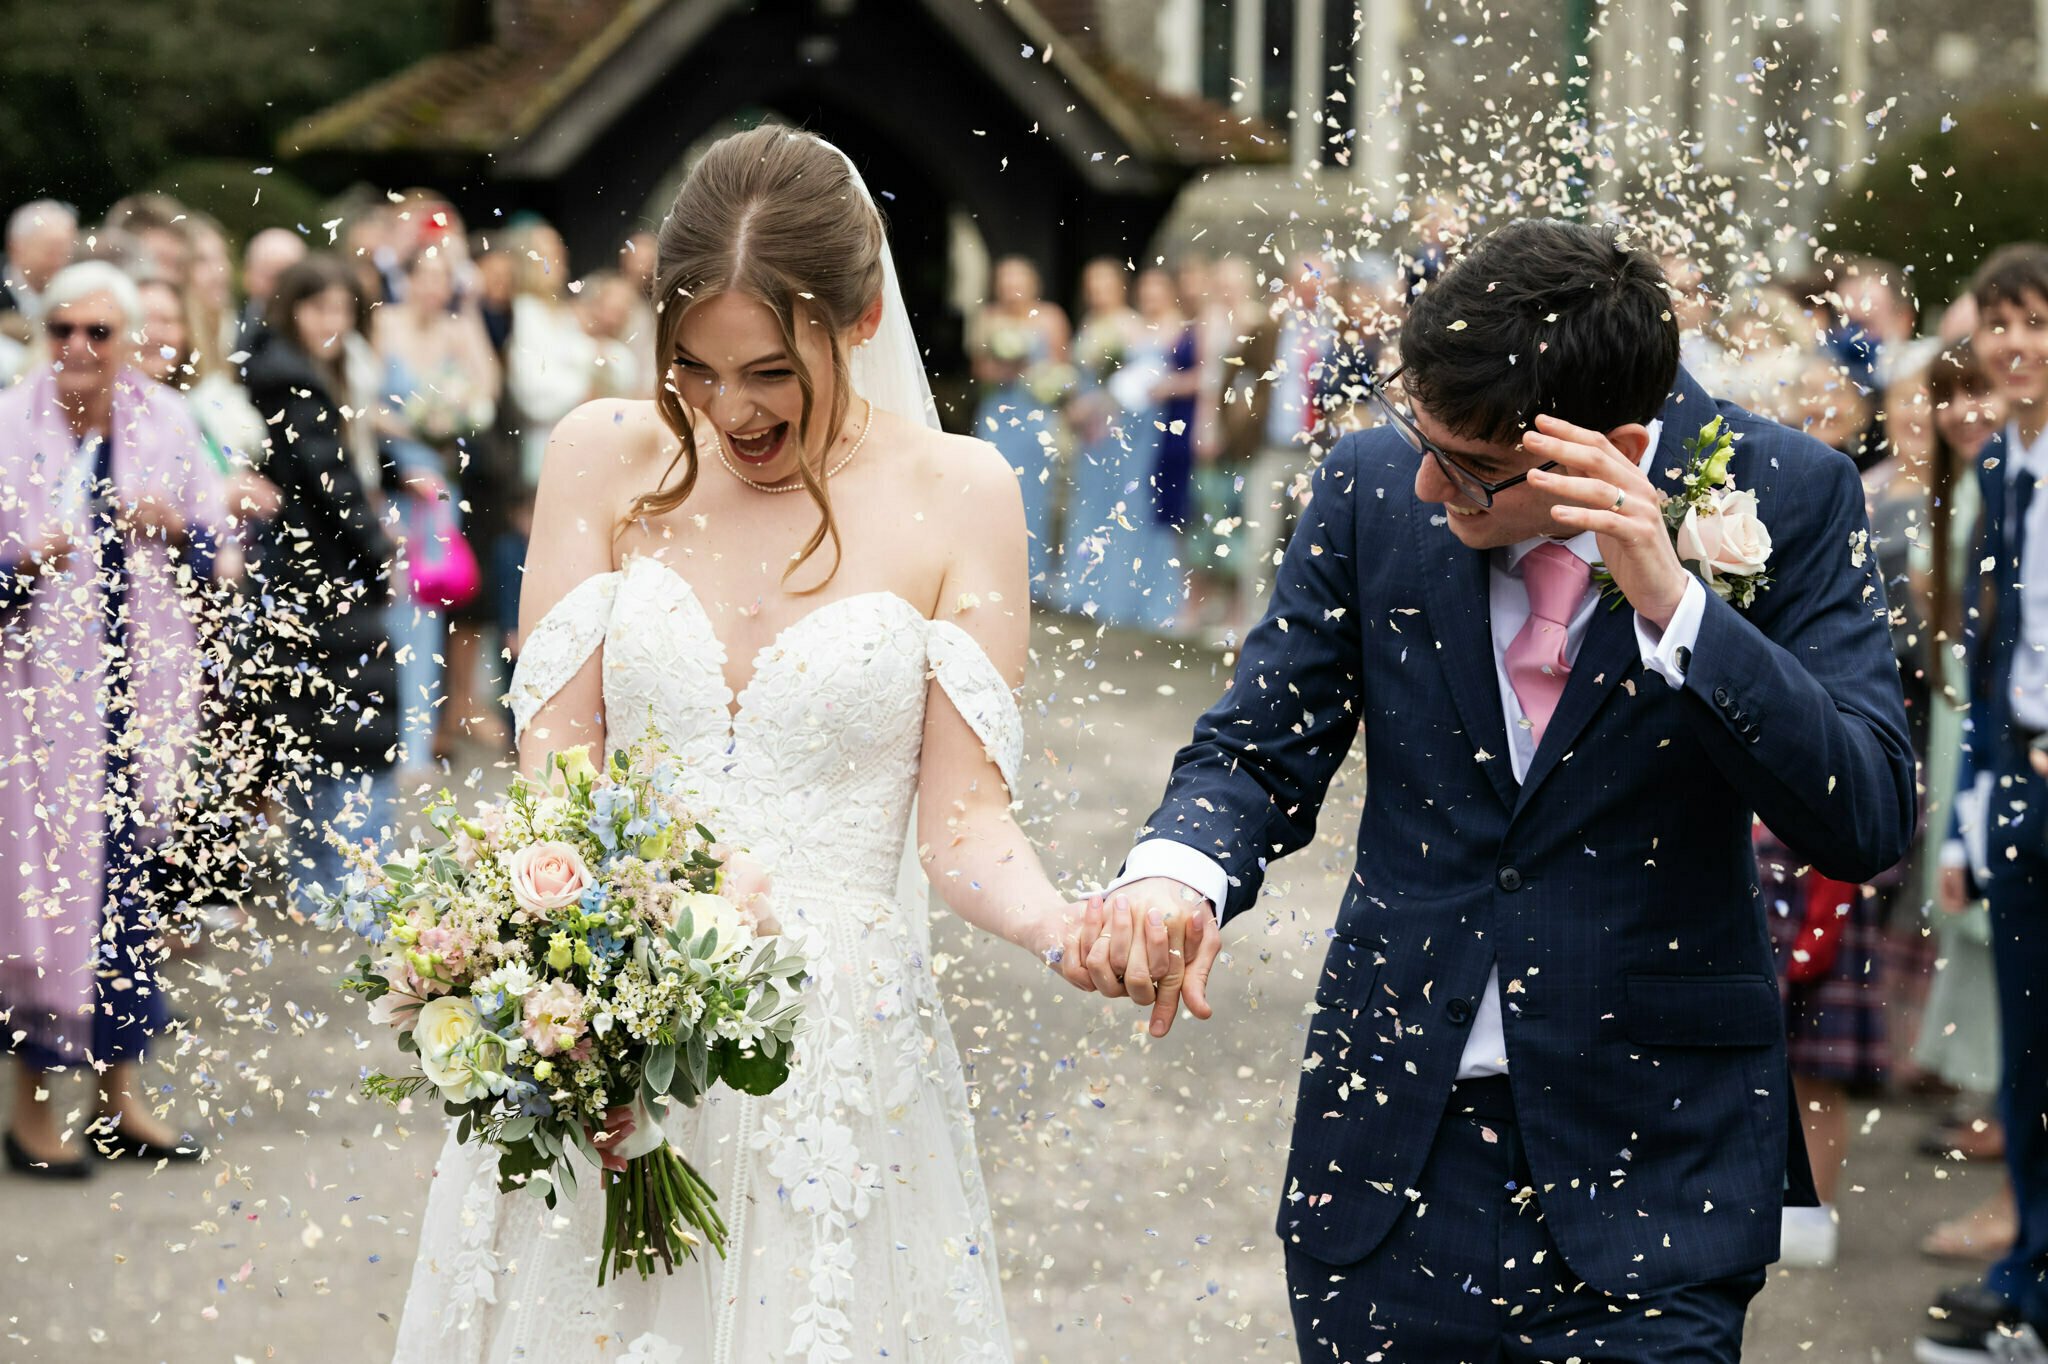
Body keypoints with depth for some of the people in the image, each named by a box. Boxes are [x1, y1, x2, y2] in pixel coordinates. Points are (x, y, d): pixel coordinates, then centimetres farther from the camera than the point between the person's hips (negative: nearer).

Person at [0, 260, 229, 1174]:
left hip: (143, 684, 4)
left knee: (133, 870, 8)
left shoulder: (165, 422, 4)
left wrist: (176, 530, -10)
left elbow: (215, 548, 10)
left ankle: (119, 1088, 20)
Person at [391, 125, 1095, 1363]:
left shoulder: (956, 495, -3)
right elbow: (553, 772, 0)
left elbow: (962, 820, -4)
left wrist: (1075, 931, -25)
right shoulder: (609, 459, 2)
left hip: (835, 1065, -1)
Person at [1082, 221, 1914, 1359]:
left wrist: (1670, 603, -28)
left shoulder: (1789, 496, -11)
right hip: (1390, 1131, 3)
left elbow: (1868, 824, -17)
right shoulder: (1375, 483, -4)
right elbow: (1260, 754, 2)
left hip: (1650, 1154, -2)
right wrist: (1177, 875, -21)